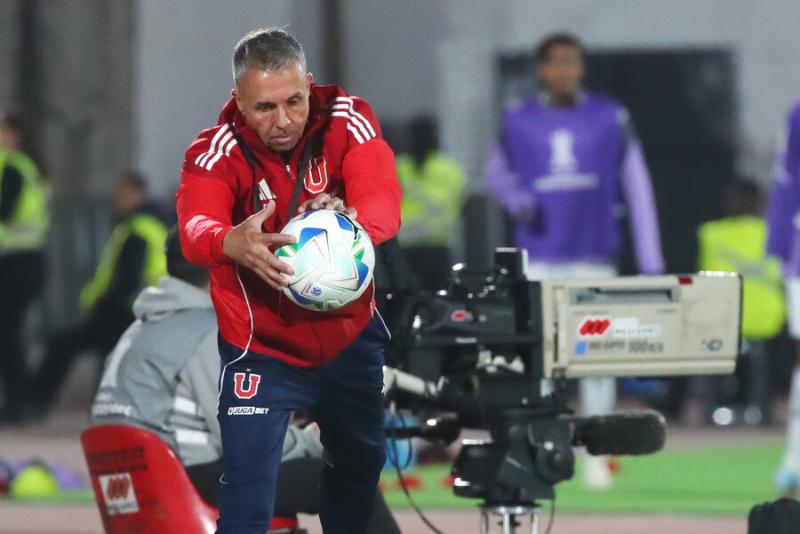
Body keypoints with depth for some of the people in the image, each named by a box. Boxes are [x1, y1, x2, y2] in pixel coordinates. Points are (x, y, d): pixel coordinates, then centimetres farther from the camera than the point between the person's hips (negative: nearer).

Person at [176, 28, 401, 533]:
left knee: (361, 466, 23)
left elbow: (383, 202, -32)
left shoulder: (347, 121, -15)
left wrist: (349, 223, -56)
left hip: (349, 335, 3)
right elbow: (195, 229, -39)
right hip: (262, 350, -3)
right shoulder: (215, 152, -20)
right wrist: (232, 244, -64)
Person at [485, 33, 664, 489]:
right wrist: (518, 202, -4)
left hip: (595, 255, 0)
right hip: (539, 259, 0)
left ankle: (596, 457, 5)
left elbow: (637, 188, 3)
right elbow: (497, 173, 18)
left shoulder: (611, 118, 1)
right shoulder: (518, 121, 3)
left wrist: (651, 260, -1)